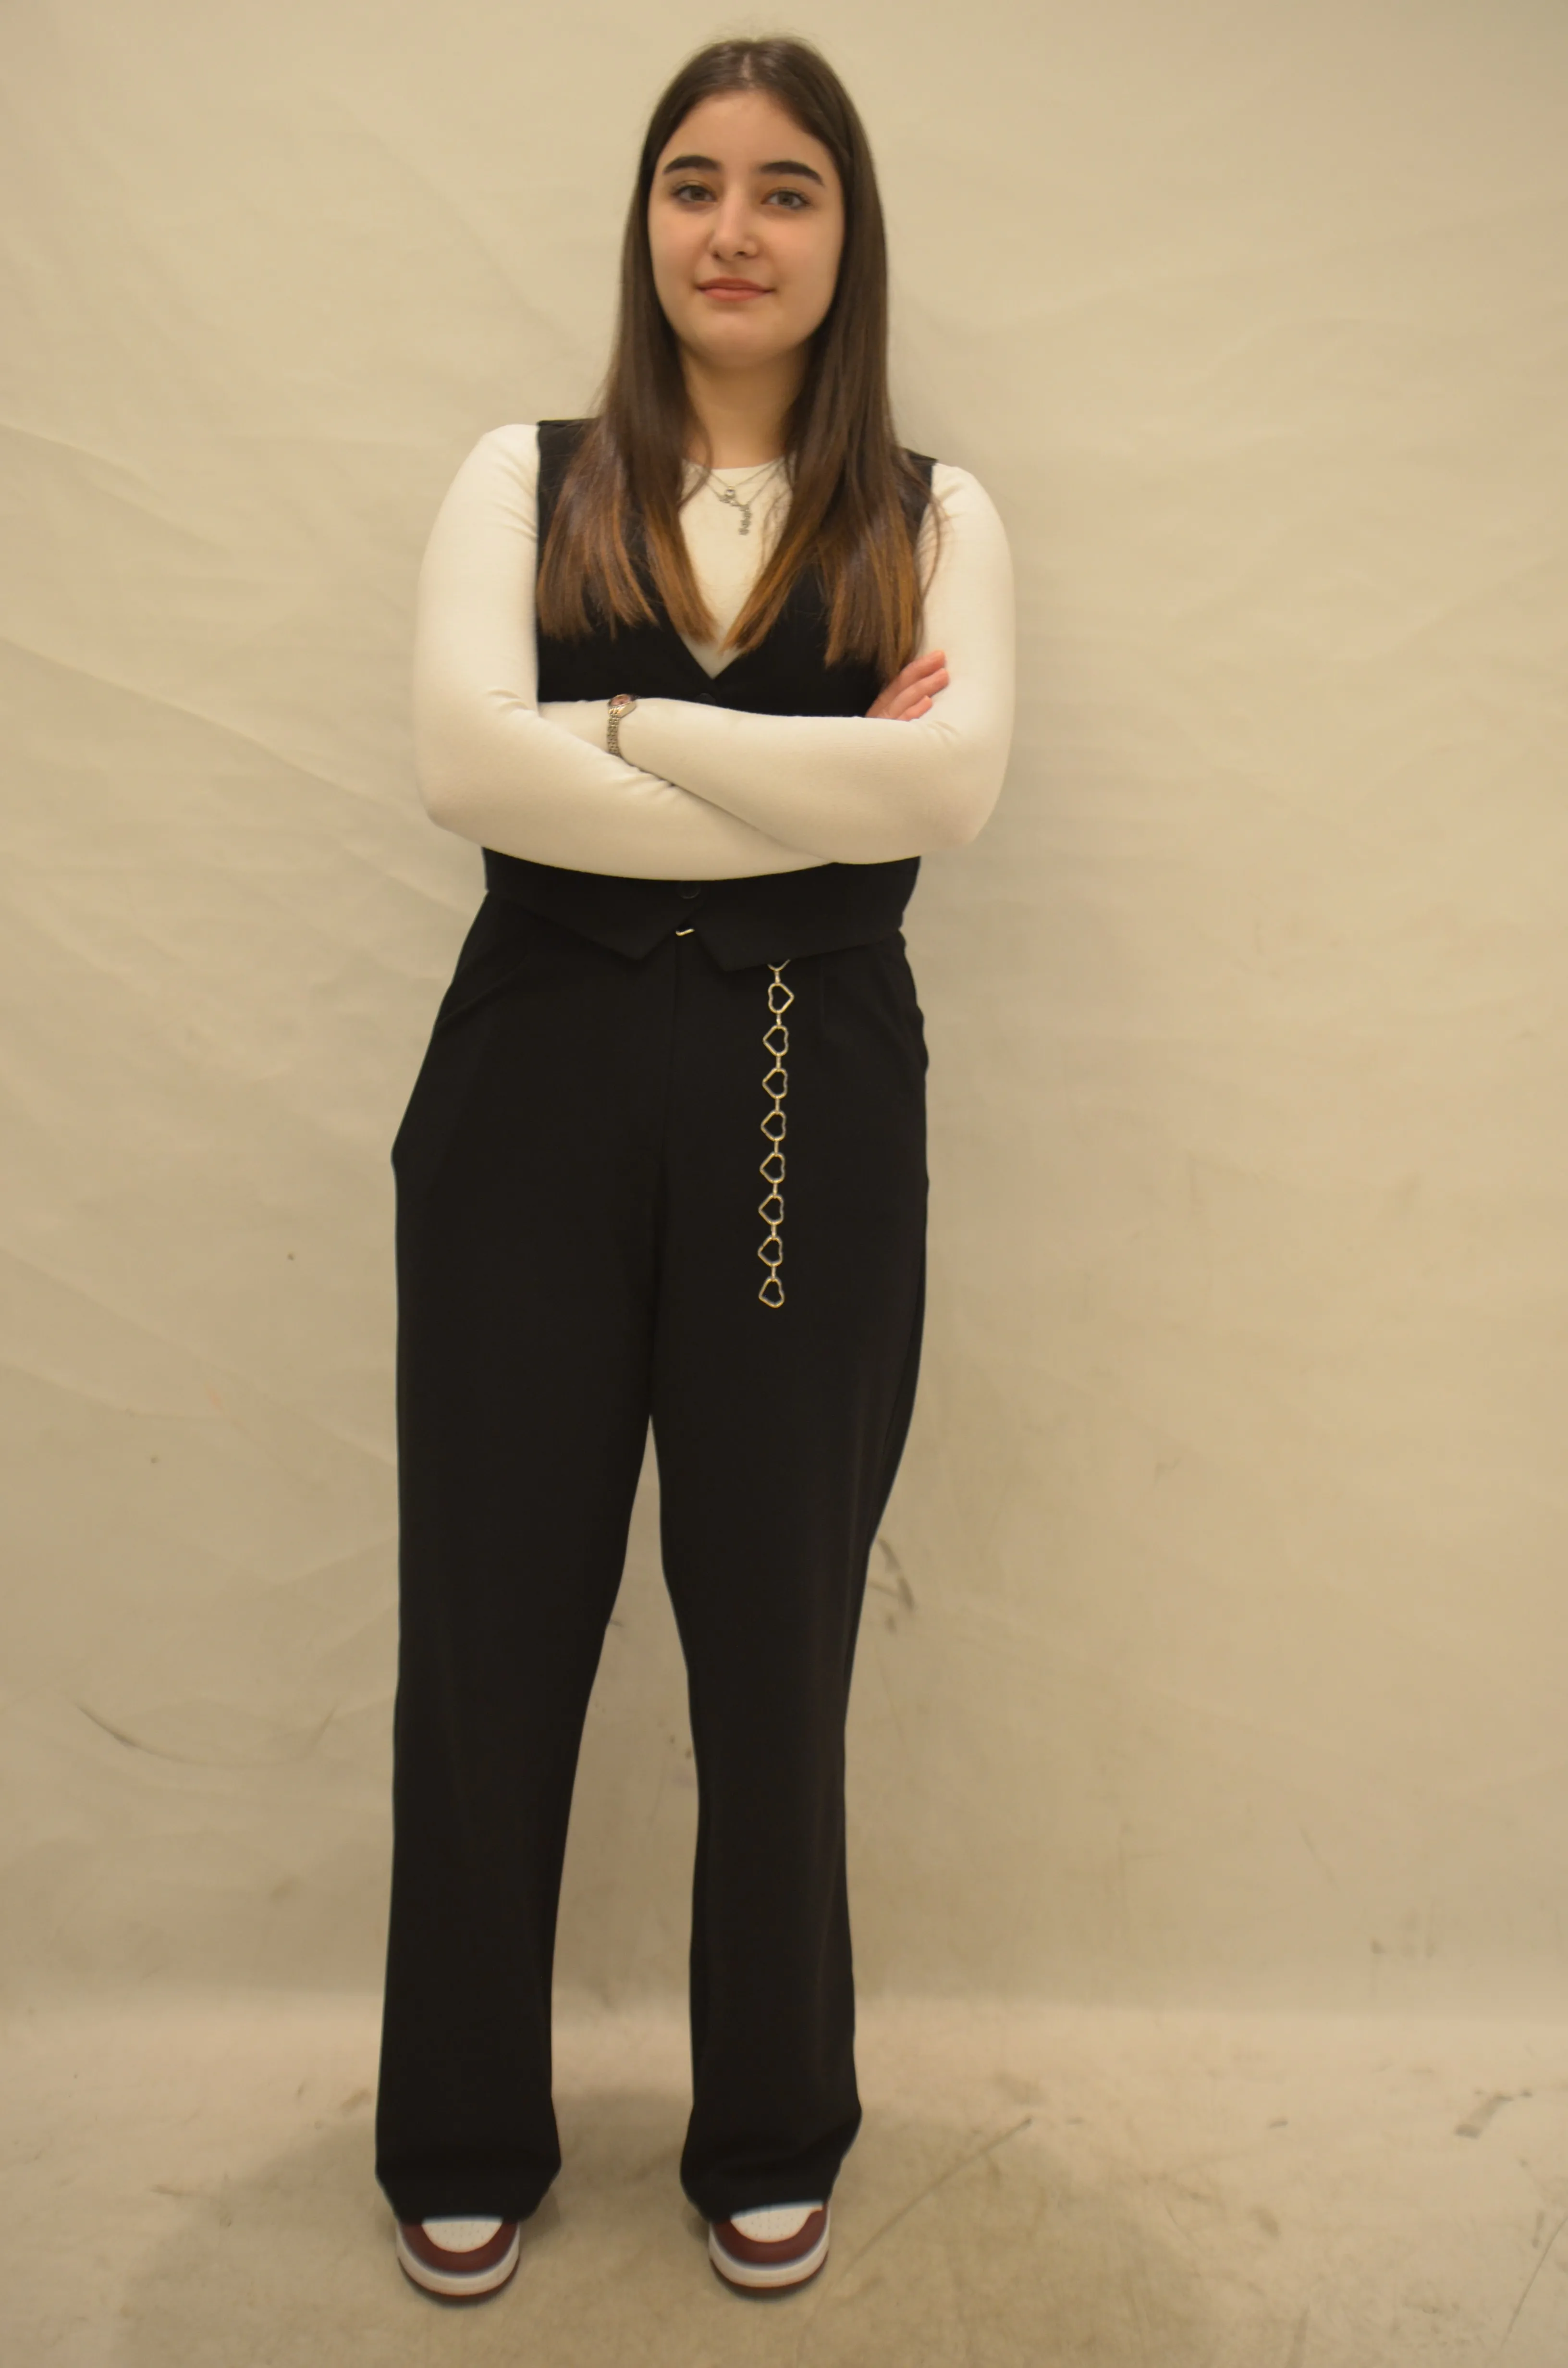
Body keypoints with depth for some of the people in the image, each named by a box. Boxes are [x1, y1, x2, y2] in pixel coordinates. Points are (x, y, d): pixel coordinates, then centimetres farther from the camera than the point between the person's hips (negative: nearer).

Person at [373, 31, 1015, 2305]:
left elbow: (955, 780, -10)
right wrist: (817, 787, -11)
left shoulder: (936, 517, 9)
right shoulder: (527, 478, 8)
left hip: (812, 1101, 0)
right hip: (539, 1085, 1)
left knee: (775, 1640, 9)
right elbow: (465, 757, -9)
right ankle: (464, 2144, 30)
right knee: (491, 1630, 6)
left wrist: (625, 728, -10)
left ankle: (772, 2141, 32)